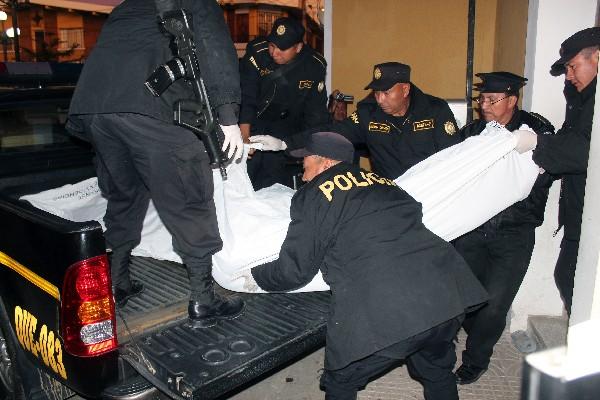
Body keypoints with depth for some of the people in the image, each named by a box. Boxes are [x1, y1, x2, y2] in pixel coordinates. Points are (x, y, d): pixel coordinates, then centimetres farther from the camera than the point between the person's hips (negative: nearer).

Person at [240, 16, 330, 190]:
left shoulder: (314, 66, -13)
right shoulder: (257, 52, -18)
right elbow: (245, 96, -21)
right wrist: (244, 135, -29)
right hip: (254, 122, 0)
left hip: (288, 126, 1)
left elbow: (316, 112, -7)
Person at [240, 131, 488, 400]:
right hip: (447, 294, 6)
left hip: (383, 312, -6)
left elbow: (294, 270, 6)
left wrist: (256, 277, 25)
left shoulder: (313, 194, 5)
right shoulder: (381, 182, 20)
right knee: (437, 374, 32)